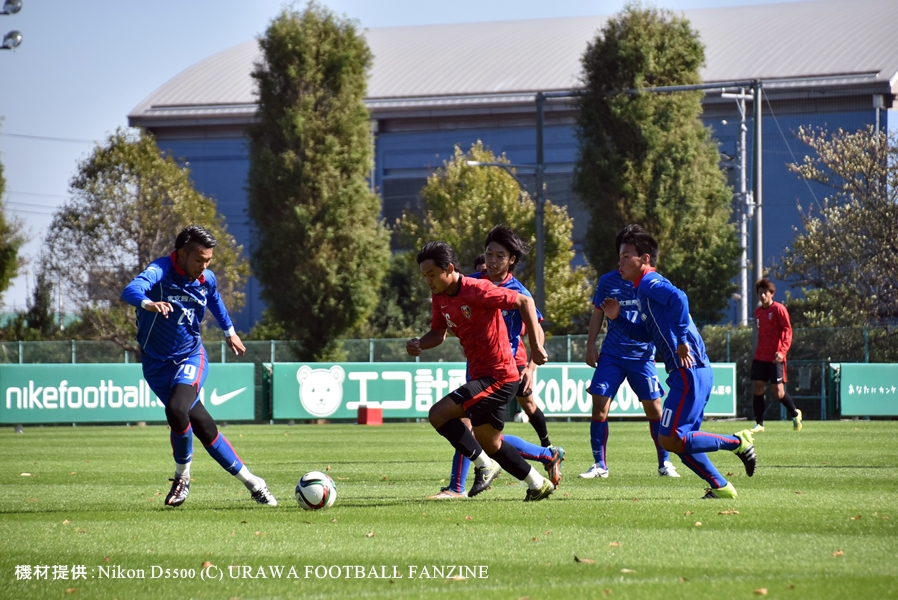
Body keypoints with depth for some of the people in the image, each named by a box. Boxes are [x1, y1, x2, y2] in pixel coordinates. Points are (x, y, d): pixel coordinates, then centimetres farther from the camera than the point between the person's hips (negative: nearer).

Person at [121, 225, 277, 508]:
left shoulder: (207, 279, -3)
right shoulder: (161, 271, -20)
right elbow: (131, 290, -42)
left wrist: (229, 330, 34)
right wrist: (149, 303, -64)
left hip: (191, 356, 1)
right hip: (157, 363, -1)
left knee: (177, 409, -26)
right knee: (202, 425, -2)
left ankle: (182, 476, -5)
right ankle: (250, 481, 13)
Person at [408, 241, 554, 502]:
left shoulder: (477, 289, -20)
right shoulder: (440, 298, 5)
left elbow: (525, 302, -16)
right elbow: (438, 333, 18)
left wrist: (535, 346, -18)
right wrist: (419, 343, -5)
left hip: (498, 376, -10)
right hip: (480, 375, 10)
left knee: (439, 414, -19)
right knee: (488, 443, 19)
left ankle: (484, 465, -7)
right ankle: (538, 484, 32)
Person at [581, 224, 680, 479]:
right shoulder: (608, 281, 4)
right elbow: (597, 314, 13)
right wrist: (591, 345, 5)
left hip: (642, 355, -1)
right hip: (611, 355, 1)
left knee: (654, 408, -1)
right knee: (599, 406, -7)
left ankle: (664, 463, 13)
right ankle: (600, 465, 1)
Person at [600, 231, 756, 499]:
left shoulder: (650, 283, -9)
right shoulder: (645, 289, 21)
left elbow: (678, 298, -29)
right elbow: (645, 333, 29)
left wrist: (682, 340, -28)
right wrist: (618, 318, 17)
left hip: (688, 371, -10)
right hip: (689, 373, 10)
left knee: (669, 439, -12)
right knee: (681, 441, 13)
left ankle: (737, 442, -3)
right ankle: (720, 487, 16)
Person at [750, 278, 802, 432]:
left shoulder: (779, 309, -7)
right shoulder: (758, 312, 13)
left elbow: (788, 331, -13)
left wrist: (782, 351, -24)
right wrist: (758, 350, 17)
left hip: (775, 358, -6)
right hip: (760, 356, 6)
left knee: (778, 391, -6)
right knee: (758, 388, -2)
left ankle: (795, 414, 18)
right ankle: (759, 424, 3)